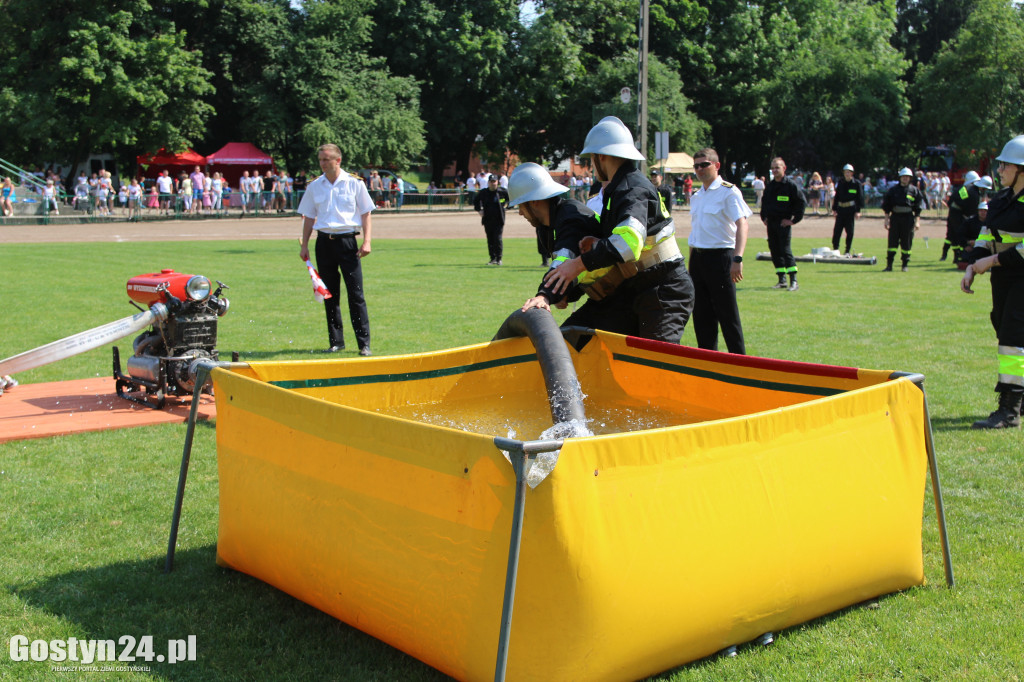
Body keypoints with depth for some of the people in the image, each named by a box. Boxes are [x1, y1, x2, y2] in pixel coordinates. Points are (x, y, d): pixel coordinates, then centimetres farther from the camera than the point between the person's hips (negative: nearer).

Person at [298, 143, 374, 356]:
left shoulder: (354, 183, 1)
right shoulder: (314, 186, 9)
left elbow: (366, 213, 2)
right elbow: (309, 217, 15)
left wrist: (366, 241, -8)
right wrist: (304, 245, 8)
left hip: (347, 241, -3)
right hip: (324, 241, 3)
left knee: (356, 294, -6)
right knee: (329, 294, 7)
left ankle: (364, 343, -2)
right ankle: (336, 341, 16)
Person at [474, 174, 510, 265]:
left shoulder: (502, 192, -3)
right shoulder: (483, 192, 6)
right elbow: (476, 201, 22)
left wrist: (506, 205, 1)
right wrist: (479, 210, 10)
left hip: (498, 220, -3)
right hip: (487, 219, 3)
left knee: (497, 239, -9)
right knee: (490, 240, 6)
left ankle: (499, 258, -1)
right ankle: (493, 258, 14)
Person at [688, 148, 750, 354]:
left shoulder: (728, 192, -7)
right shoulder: (696, 196, 15)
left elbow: (742, 224, -18)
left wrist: (737, 259, -30)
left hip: (719, 256, -7)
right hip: (697, 257, 7)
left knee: (727, 313, -3)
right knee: (701, 314, 9)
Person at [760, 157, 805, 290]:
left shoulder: (791, 185, -6)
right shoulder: (769, 185, 13)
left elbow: (800, 202, -7)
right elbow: (764, 202, 28)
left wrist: (794, 220, -9)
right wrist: (763, 217, 17)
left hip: (784, 223, -7)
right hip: (771, 223, 7)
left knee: (785, 249, -12)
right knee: (774, 250, 7)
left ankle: (794, 281, -10)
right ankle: (781, 280, 14)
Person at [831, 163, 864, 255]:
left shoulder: (856, 183, 0)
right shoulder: (840, 183, 10)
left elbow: (860, 197, -1)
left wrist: (858, 211, -7)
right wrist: (834, 209, 7)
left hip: (851, 210, -3)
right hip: (841, 209, 3)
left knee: (850, 232, 1)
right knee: (837, 230, 0)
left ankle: (847, 251, 10)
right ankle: (835, 249, 9)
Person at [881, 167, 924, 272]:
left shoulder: (914, 190, 5)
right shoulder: (893, 189, 8)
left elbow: (917, 208, 4)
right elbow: (887, 206, 9)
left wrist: (917, 221, -2)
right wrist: (887, 219, 2)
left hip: (908, 218, -1)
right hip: (895, 217, 1)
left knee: (906, 243, 2)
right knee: (892, 241, -3)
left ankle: (905, 265, 13)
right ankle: (889, 265, -1)